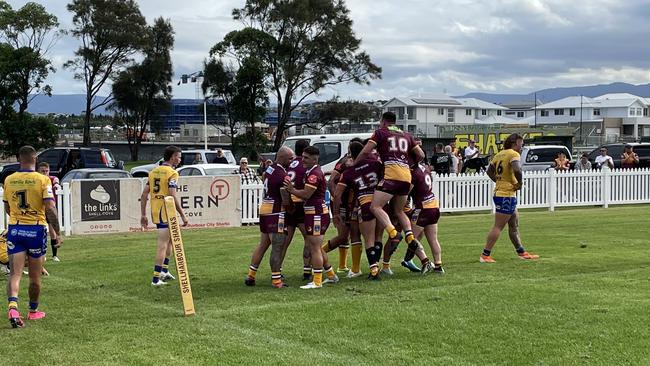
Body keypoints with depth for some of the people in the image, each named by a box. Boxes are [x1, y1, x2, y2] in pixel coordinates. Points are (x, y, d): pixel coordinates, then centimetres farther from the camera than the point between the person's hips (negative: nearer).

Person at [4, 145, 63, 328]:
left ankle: (12, 306, -24)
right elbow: (50, 209, -14)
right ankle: (33, 311, 27)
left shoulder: (9, 180, 3)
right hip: (36, 230, -2)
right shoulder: (43, 180, -8)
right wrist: (58, 233, -8)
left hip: (15, 230, 2)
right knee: (35, 276, 12)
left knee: (15, 273, -2)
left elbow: (7, 208, 14)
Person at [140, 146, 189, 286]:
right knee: (162, 245, -5)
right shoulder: (172, 173, -11)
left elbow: (144, 194, 9)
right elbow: (173, 196, -20)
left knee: (170, 239, 25)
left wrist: (143, 215, 13)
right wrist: (183, 215, -15)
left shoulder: (153, 172, 11)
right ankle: (156, 279, -5)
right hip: (166, 212, -8)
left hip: (155, 211, 8)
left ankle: (164, 271, 29)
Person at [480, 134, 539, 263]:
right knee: (498, 226, -6)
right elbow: (517, 170, -32)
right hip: (507, 195, -10)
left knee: (514, 224, 18)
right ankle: (485, 255, -5)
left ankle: (522, 252, 26)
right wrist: (520, 183, -17)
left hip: (499, 192, 10)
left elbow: (489, 171, 20)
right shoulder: (513, 154, -14)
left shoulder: (500, 154, 12)